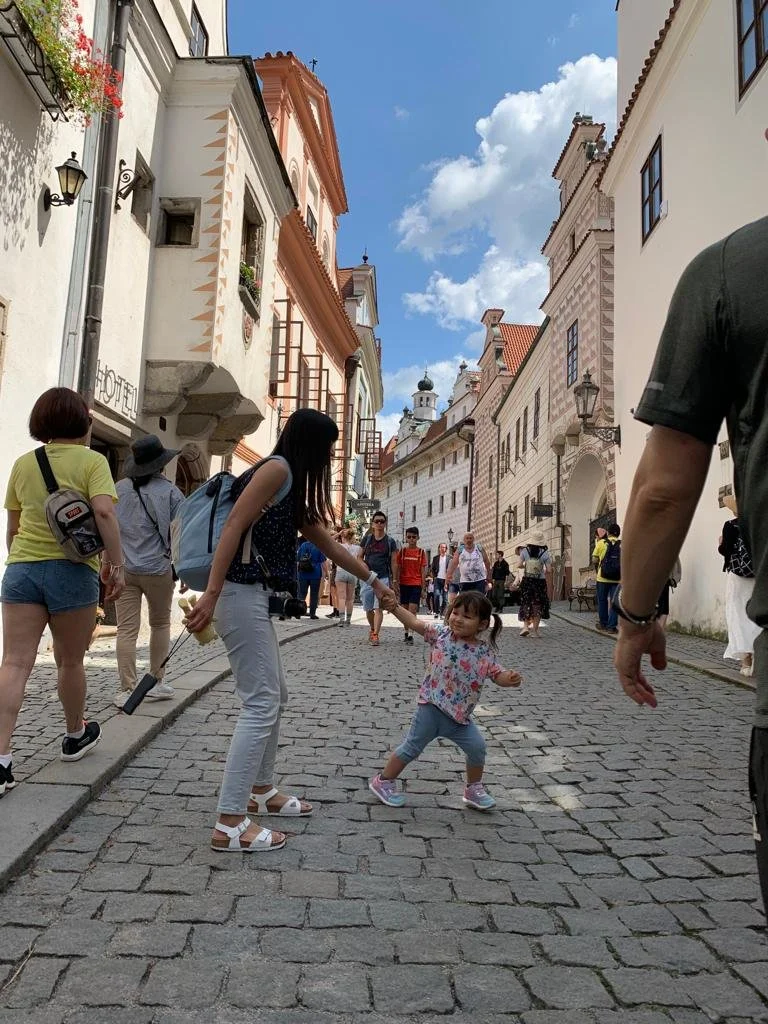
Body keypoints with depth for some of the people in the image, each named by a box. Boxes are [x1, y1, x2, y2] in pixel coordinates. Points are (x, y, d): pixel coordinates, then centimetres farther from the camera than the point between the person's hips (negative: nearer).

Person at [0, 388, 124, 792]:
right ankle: (75, 735, 32)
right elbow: (104, 511, -18)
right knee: (70, 662, 13)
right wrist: (116, 564, -15)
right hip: (72, 570, -3)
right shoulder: (91, 460, -2)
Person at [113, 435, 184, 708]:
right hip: (158, 569, -2)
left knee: (126, 629, 2)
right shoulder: (170, 492, -5)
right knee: (160, 624, 15)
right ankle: (155, 683, 20)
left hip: (123, 569, 2)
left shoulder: (119, 489, 5)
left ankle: (127, 689, 2)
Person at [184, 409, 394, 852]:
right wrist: (211, 595, -24)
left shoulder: (295, 489, 19)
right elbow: (233, 528, -19)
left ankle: (260, 791, 33)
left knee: (275, 697, 18)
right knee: (261, 704, -8)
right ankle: (230, 824, -1)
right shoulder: (277, 469, -9)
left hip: (255, 597, 10)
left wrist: (372, 579, 35)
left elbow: (328, 542, 27)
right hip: (240, 594, -10)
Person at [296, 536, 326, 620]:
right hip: (315, 574, -2)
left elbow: (298, 560, 10)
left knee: (301, 594, 8)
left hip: (303, 574, 3)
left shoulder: (302, 545, 6)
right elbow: (322, 562, -5)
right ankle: (312, 613, 5)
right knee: (314, 595, 4)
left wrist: (298, 571, 20)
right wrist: (324, 573, 2)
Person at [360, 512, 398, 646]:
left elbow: (394, 562, 3)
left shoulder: (390, 541, 2)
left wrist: (395, 580, -1)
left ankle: (375, 635, -15)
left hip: (383, 578, -3)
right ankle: (372, 628, 34)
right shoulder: (367, 539, 8)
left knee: (378, 607, -12)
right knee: (368, 608, 10)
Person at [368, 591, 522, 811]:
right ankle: (383, 781, 25)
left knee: (477, 747, 5)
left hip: (460, 714, 3)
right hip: (432, 707, -3)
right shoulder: (441, 635, -9)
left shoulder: (485, 651, -3)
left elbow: (498, 675, 1)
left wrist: (511, 678, -21)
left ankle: (474, 789, 30)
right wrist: (394, 608, -26)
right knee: (412, 747, 6)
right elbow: (415, 623, -13)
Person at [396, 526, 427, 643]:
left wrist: (423, 588, -1)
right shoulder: (402, 551, 4)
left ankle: (410, 635, -12)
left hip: (416, 584, -2)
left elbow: (423, 571, 2)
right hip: (404, 584, 2)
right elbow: (398, 569, 7)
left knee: (412, 610, -10)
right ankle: (406, 632, 21)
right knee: (405, 610, 10)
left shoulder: (421, 552, 1)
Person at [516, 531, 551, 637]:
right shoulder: (545, 553, -8)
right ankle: (535, 629, 11)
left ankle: (525, 626, 1)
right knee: (538, 605, 10)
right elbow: (548, 570, -9)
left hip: (527, 581, 1)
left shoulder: (525, 551, -5)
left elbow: (519, 565, -5)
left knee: (526, 603, 14)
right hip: (540, 581, -1)